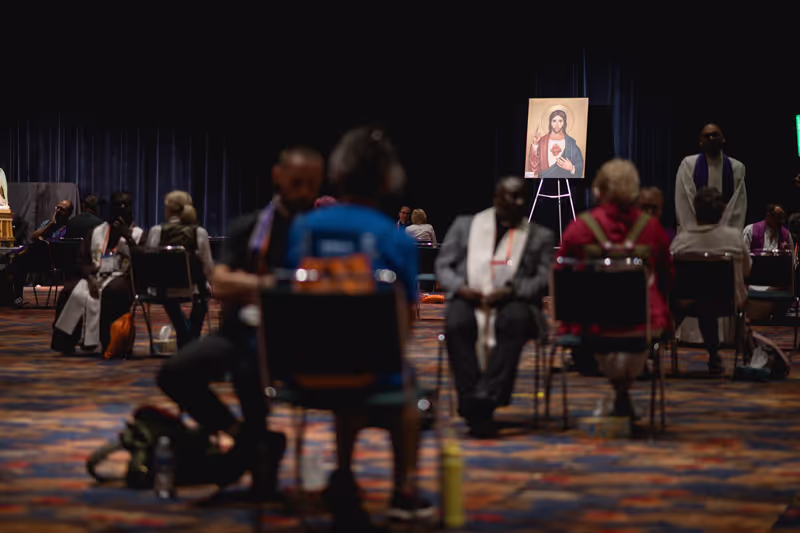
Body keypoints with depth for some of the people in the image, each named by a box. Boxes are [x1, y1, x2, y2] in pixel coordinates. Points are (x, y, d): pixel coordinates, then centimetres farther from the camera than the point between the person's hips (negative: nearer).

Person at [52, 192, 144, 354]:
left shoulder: (138, 234, 10)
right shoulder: (97, 232, 19)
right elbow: (83, 260, 13)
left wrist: (128, 237, -8)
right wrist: (90, 278, -7)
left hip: (122, 278, -4)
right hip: (97, 276, 4)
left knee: (110, 292, -39)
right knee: (70, 291, -25)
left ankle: (107, 343, -35)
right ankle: (66, 343, -21)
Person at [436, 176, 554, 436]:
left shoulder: (541, 236, 18)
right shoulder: (464, 225, 19)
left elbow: (543, 279, 5)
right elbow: (442, 266, 13)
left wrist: (510, 290, -14)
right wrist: (461, 288, -9)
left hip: (513, 303, 0)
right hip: (469, 300, 0)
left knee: (515, 319, -38)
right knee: (456, 323, -35)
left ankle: (487, 396, -45)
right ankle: (474, 409, -36)